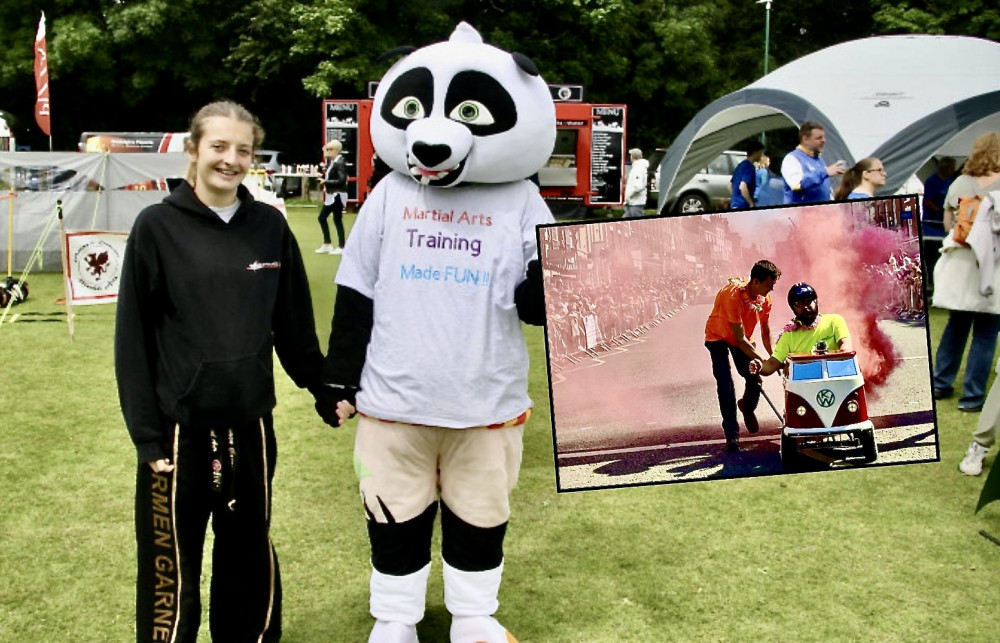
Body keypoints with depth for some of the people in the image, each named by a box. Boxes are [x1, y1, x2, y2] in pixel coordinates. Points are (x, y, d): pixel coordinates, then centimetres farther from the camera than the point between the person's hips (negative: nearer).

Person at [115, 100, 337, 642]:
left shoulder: (270, 226, 3)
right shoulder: (157, 227, -5)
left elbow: (295, 325, 9)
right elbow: (133, 338, -5)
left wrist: (327, 392, 9)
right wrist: (146, 436, -8)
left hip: (251, 424, 3)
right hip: (180, 428, -3)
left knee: (250, 560, 15)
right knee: (172, 570, 7)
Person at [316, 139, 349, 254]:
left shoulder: (339, 163, -16)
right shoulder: (331, 162, 10)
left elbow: (341, 180, -22)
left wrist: (326, 182, -21)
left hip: (338, 195, -10)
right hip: (331, 195, 10)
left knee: (337, 220, -2)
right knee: (322, 217, 12)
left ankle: (341, 247, 8)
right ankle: (327, 244, 23)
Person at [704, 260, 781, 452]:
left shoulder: (765, 298, -16)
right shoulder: (733, 296, -37)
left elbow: (765, 331, -2)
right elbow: (740, 339, -34)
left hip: (743, 338, 6)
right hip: (718, 337, -6)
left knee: (754, 378, -5)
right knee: (725, 384, -17)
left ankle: (747, 406, 30)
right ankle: (732, 435, -12)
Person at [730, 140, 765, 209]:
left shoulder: (741, 165, 15)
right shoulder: (750, 167, -14)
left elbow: (730, 184, 21)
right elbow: (742, 187, -25)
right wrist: (751, 204, -18)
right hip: (743, 206, -10)